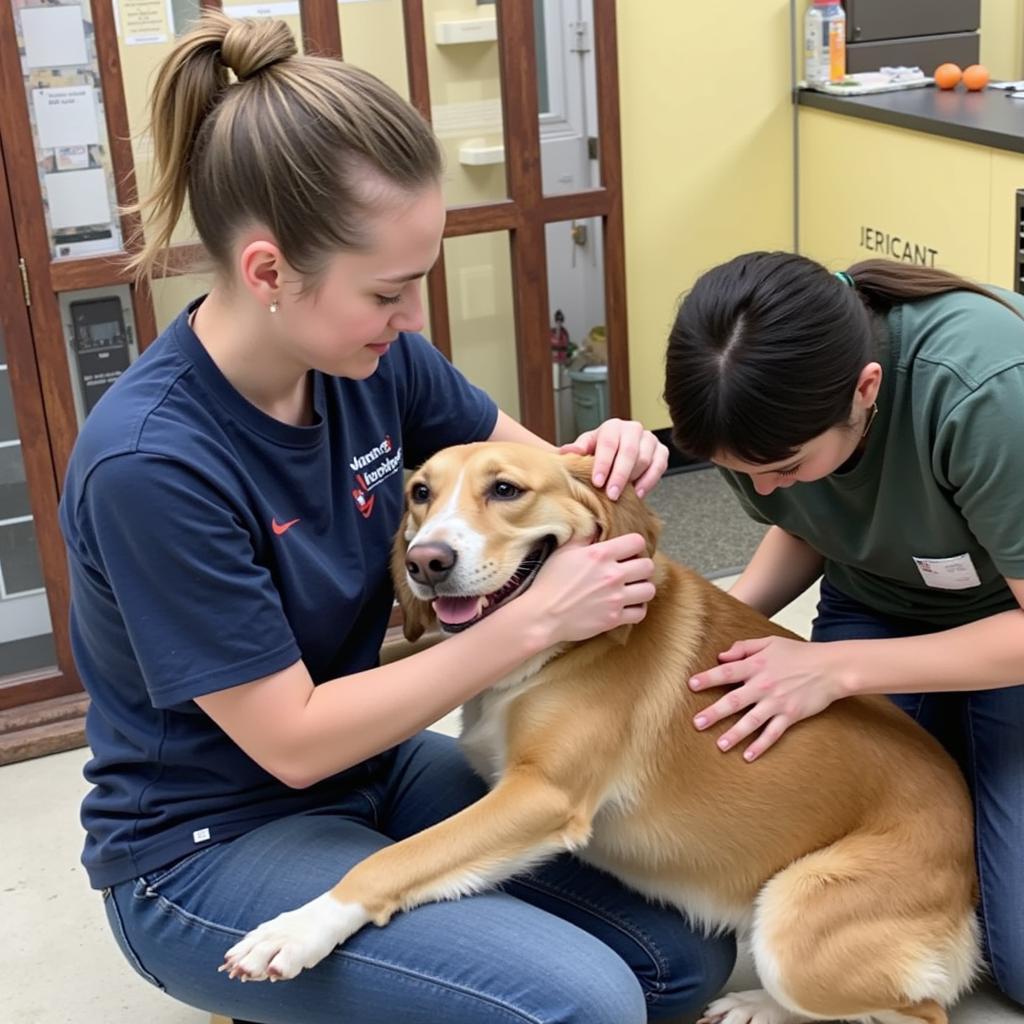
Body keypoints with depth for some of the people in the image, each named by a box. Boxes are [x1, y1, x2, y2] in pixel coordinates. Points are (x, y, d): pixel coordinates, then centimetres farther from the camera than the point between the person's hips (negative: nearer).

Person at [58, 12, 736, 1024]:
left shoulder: (371, 356, -10)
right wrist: (534, 619, -24)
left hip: (374, 767, 7)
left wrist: (604, 455, -16)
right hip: (208, 850, -7)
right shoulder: (150, 464, -29)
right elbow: (292, 741, -23)